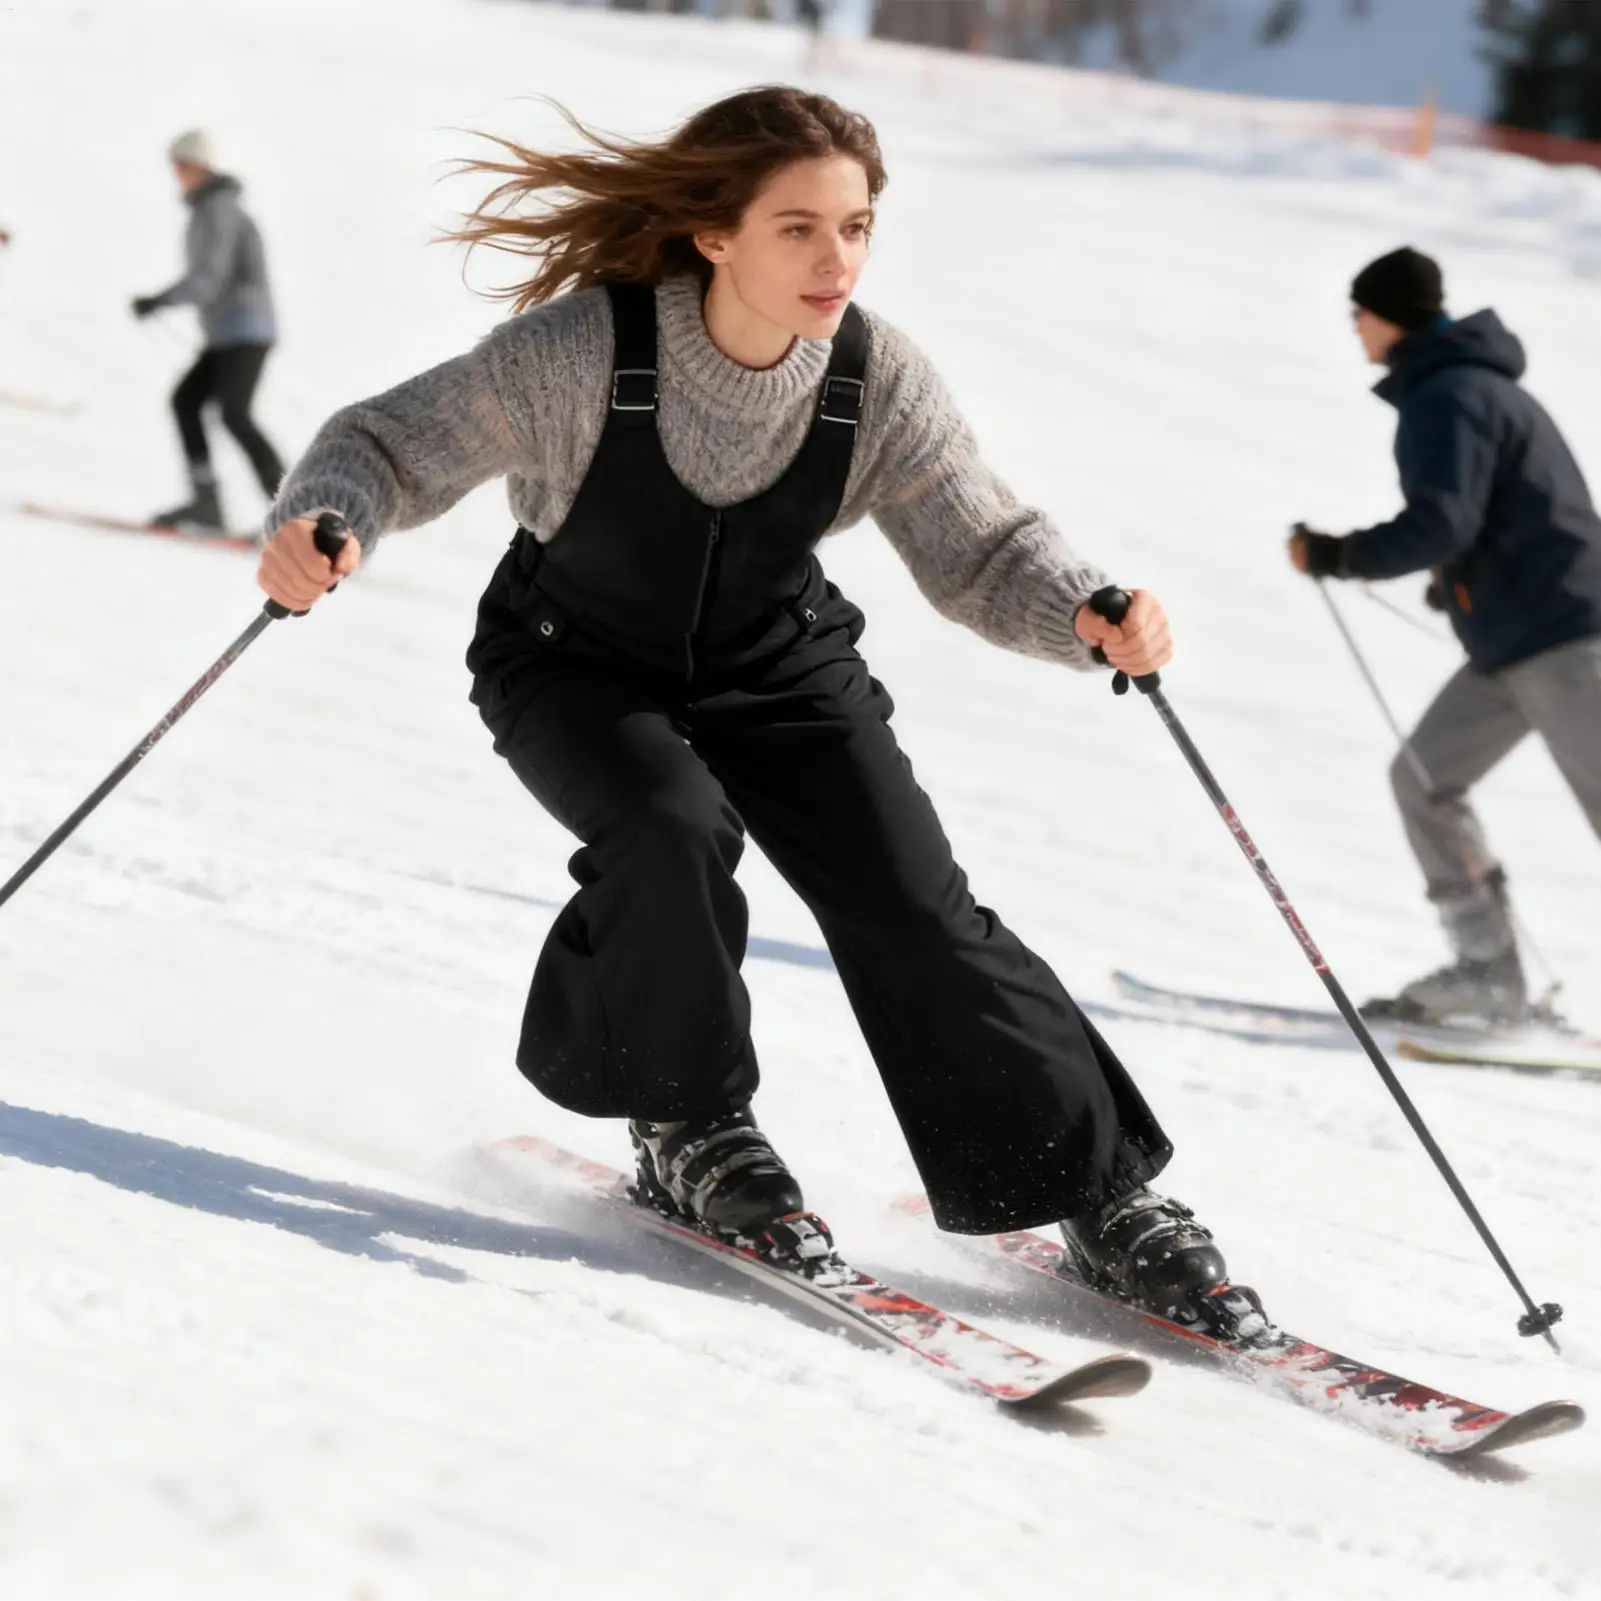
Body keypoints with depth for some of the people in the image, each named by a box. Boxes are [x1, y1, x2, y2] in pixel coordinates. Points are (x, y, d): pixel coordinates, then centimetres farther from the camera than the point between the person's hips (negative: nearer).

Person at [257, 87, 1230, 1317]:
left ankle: (1096, 1184, 5)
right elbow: (395, 445, -23)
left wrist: (1088, 613, -36)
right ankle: (683, 1122, -4)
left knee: (915, 907, -10)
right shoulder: (582, 348, -31)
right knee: (671, 829, -32)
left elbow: (981, 549, -15)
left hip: (777, 666, 2)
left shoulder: (882, 382, -22)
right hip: (577, 662, -2)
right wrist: (322, 525, -46)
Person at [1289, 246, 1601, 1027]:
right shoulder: (1475, 382, 18)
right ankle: (1487, 970, 8)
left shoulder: (1446, 396, -14)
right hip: (1513, 639, 11)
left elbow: (1440, 525, -23)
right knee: (1423, 779, 10)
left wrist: (1334, 556, -12)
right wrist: (1458, 580, 22)